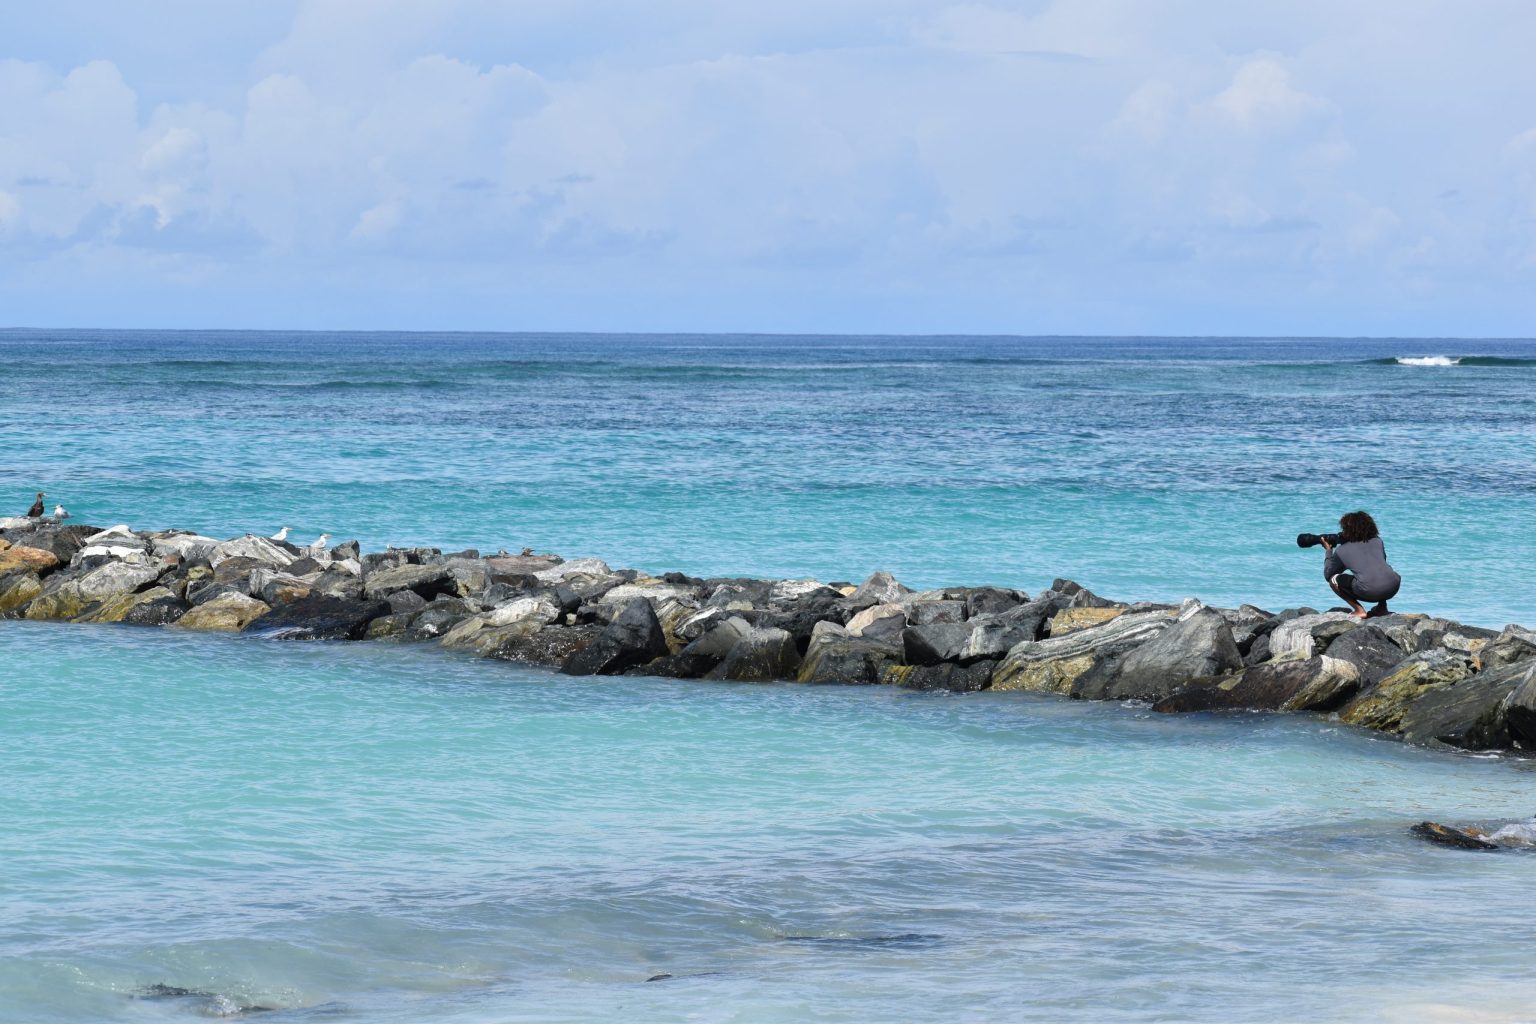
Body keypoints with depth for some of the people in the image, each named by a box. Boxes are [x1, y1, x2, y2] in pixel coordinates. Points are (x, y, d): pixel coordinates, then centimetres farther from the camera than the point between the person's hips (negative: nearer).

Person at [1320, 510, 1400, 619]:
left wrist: (1328, 551, 40)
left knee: (1333, 579, 19)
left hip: (1369, 592, -4)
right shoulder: (1377, 541, 21)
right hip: (1393, 587, 5)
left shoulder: (1341, 551, 13)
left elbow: (1327, 574, 27)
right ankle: (1382, 607, 22)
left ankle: (1359, 610, 4)